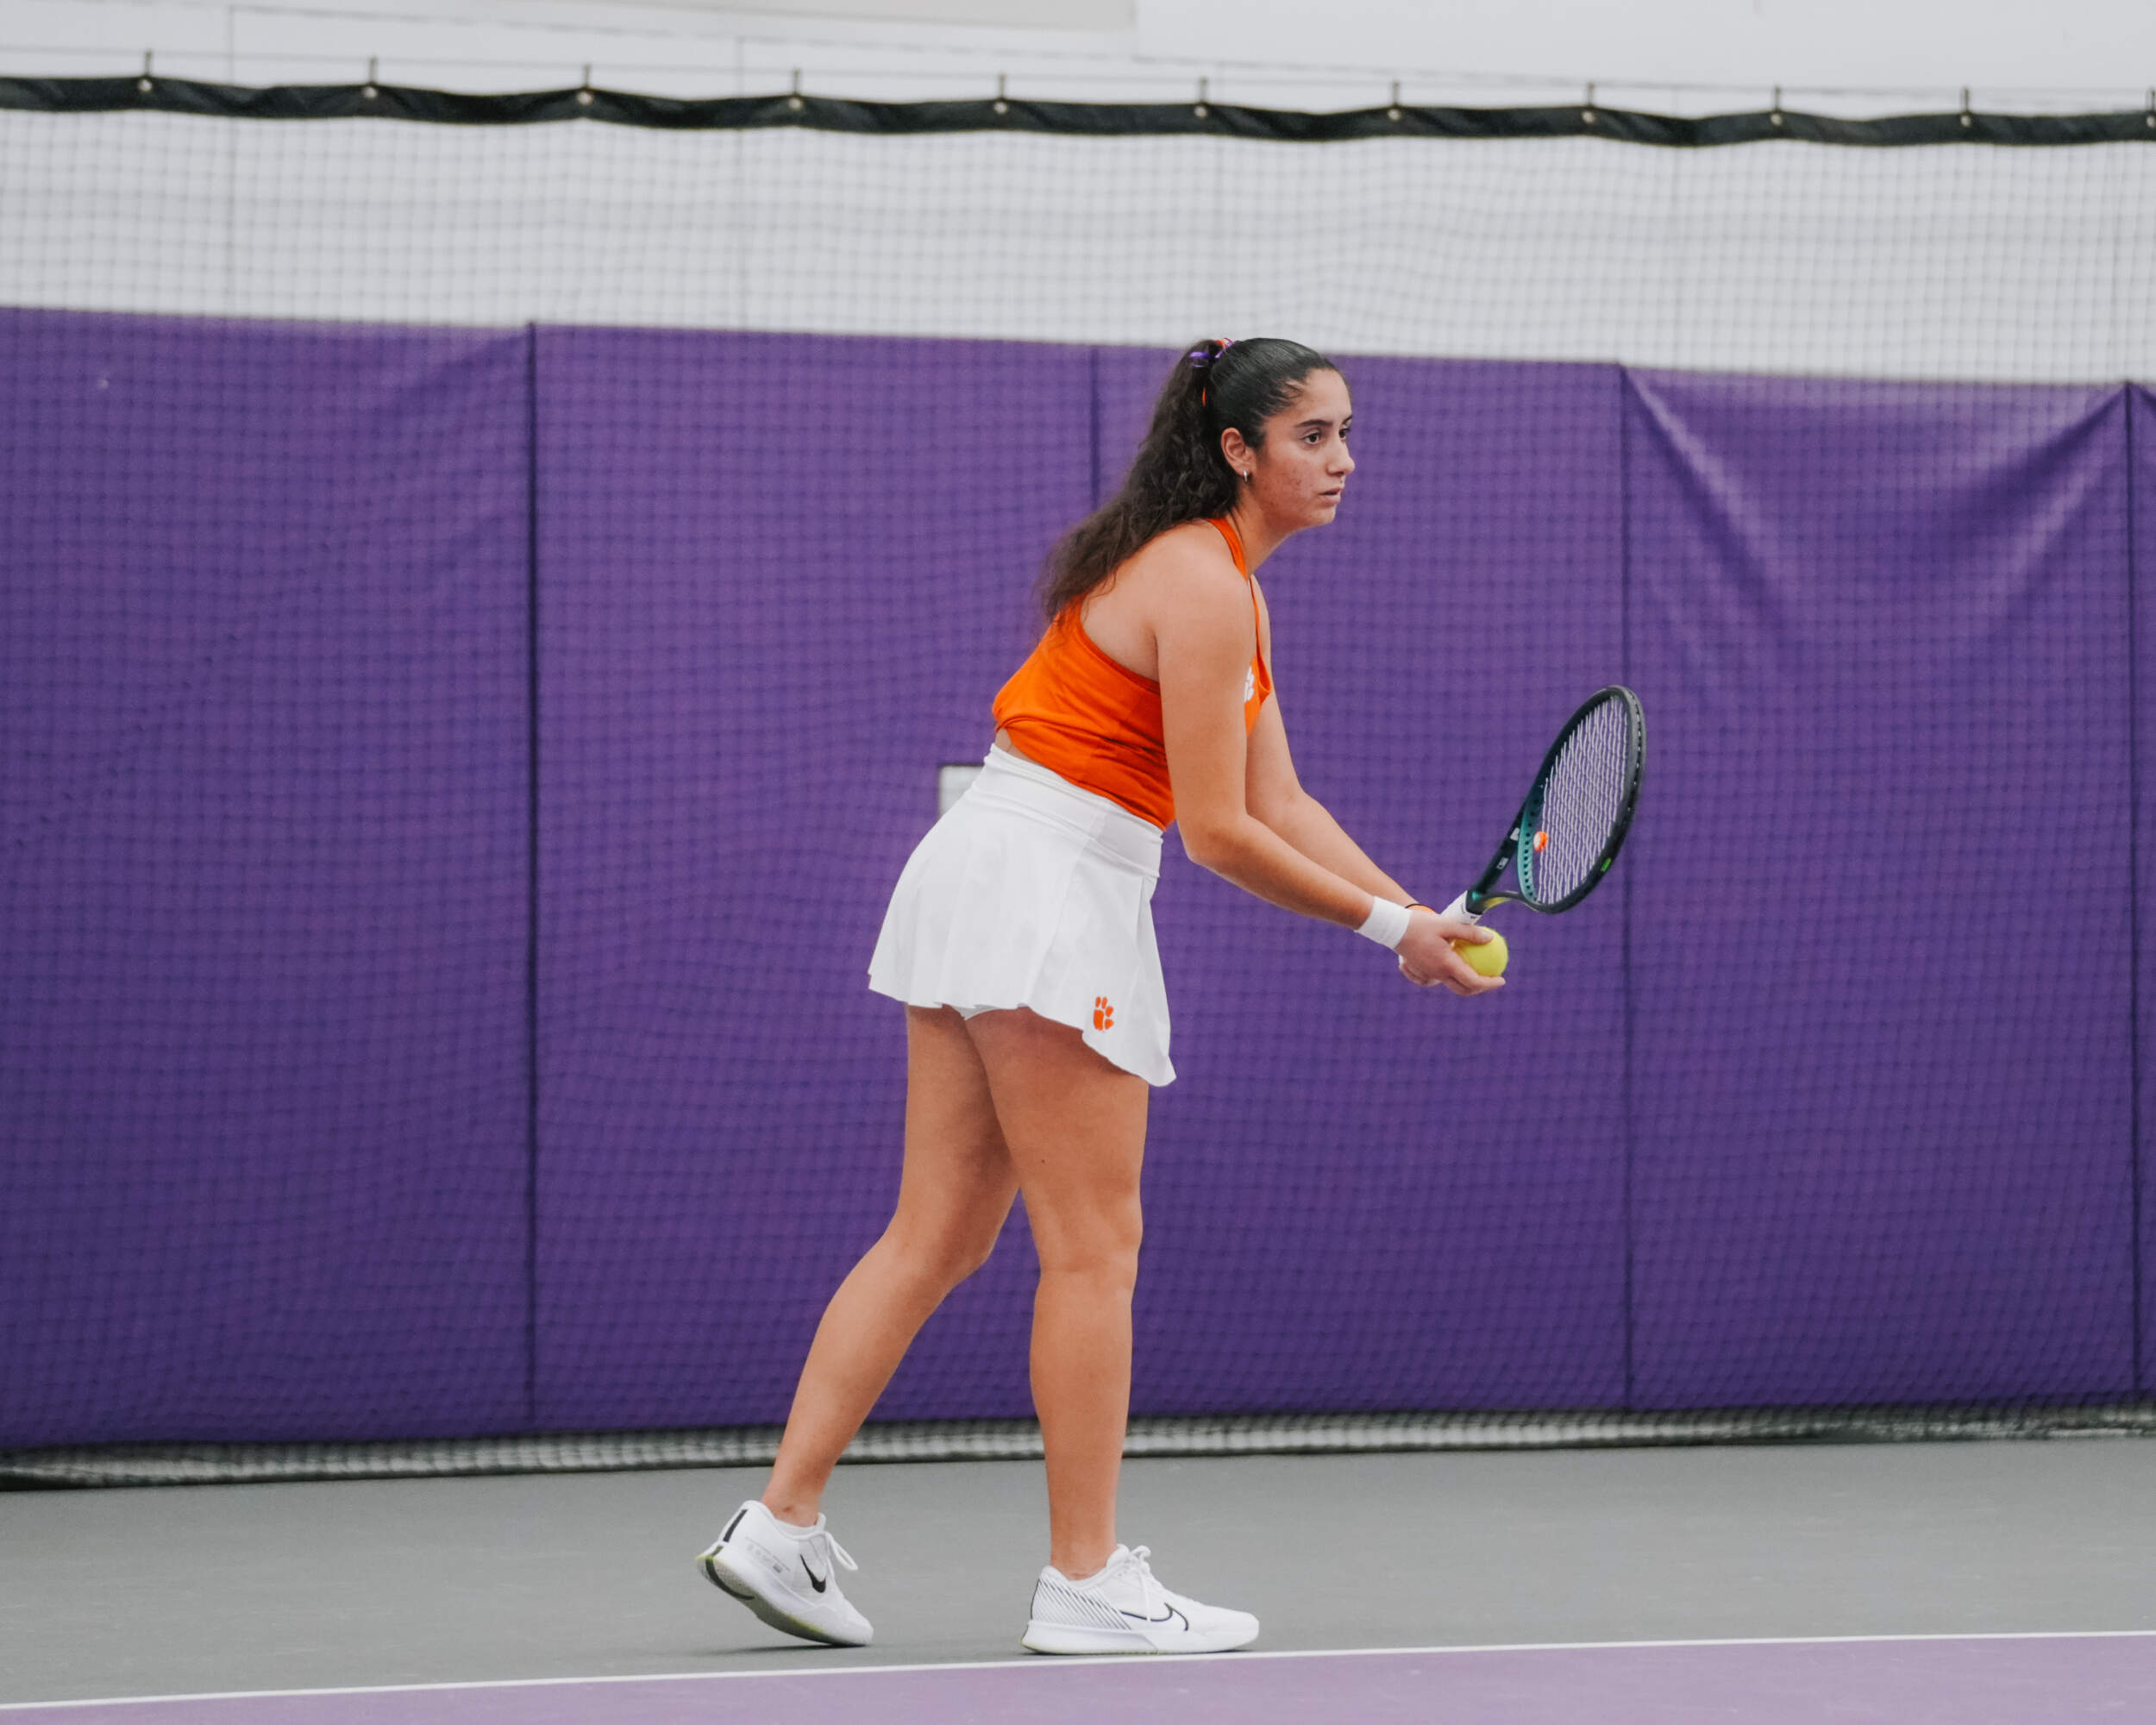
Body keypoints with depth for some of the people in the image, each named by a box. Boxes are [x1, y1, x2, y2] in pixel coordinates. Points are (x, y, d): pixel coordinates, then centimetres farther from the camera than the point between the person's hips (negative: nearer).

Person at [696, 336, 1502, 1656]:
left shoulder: (1226, 582, 18)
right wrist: (1391, 929, -10)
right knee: (1095, 1248, -4)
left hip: (983, 874, 10)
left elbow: (1279, 805, 14)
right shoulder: (1200, 587, -14)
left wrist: (1412, 907, 4)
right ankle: (1088, 1583, -1)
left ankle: (782, 1522, 7)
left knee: (940, 1237, 9)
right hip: (1049, 890, -10)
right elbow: (1220, 831, -16)